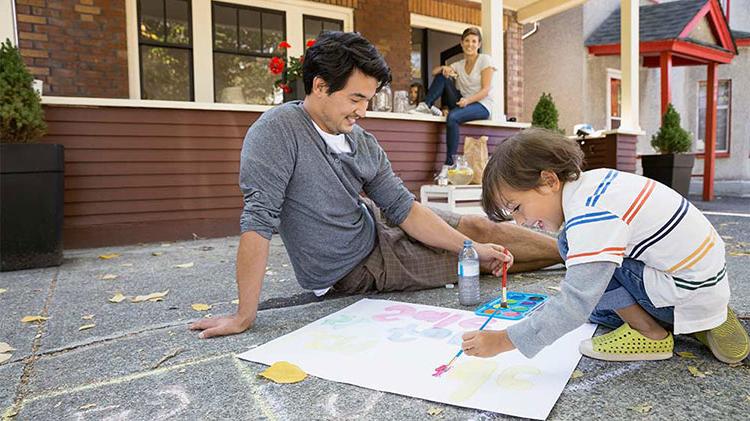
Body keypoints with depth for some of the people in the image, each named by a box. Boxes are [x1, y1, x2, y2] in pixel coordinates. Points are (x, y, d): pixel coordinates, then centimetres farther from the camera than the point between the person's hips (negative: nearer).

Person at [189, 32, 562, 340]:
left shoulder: (362, 142, -8)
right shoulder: (277, 131, -26)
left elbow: (405, 209, -5)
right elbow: (258, 222, -31)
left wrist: (472, 247, -12)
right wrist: (245, 315, -32)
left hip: (374, 227, 5)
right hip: (354, 269, -5)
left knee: (478, 227, 5)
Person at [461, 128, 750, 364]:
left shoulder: (590, 217, -28)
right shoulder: (594, 180, -1)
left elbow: (576, 303, -31)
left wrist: (502, 341, -29)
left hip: (691, 291, -9)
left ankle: (650, 334, -4)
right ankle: (706, 321, 15)